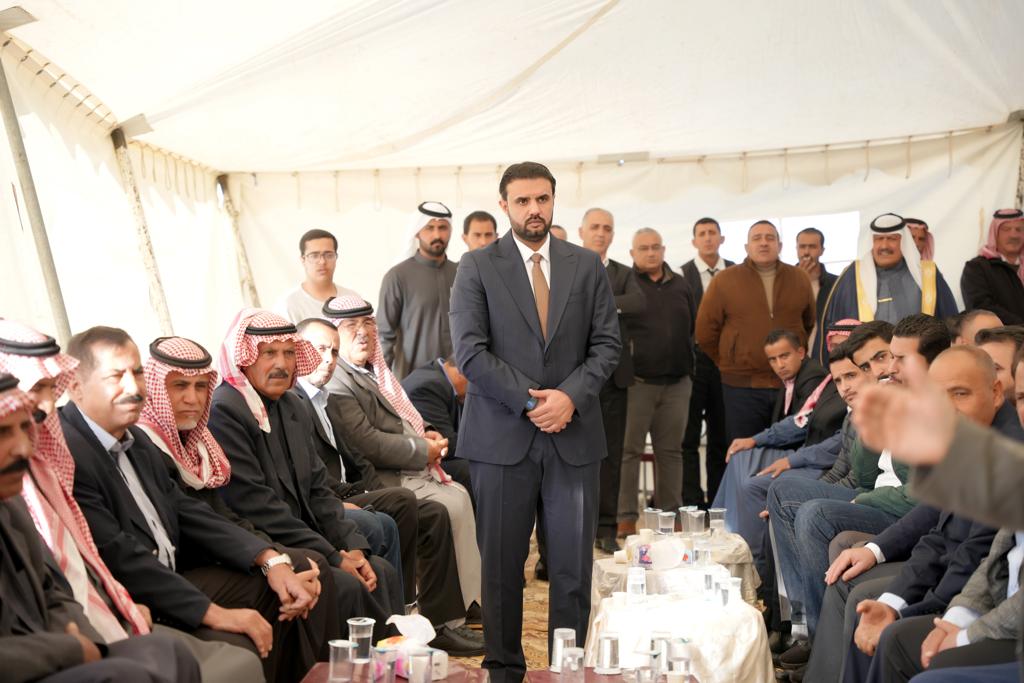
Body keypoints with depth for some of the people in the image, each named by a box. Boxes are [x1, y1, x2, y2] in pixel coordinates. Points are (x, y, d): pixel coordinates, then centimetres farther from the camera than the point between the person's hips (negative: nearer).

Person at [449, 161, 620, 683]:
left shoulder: (587, 266, 10)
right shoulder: (477, 268, 2)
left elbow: (607, 343, 6)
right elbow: (470, 352, -6)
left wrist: (570, 396, -10)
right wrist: (530, 400, -12)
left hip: (574, 434, 2)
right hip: (502, 436, -2)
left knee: (574, 563, 4)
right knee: (501, 563, 6)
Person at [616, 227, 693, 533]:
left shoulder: (681, 286, 14)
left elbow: (693, 327, 18)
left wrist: (687, 365, 12)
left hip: (677, 383, 5)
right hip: (636, 382, -5)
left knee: (671, 451, 10)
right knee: (629, 450, -1)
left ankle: (670, 512, 18)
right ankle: (626, 516, 4)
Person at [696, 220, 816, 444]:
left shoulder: (799, 279, 8)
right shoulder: (724, 280, -2)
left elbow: (810, 323, 17)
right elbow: (706, 330, 2)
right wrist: (727, 364, 7)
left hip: (791, 385, 3)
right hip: (741, 387, -2)